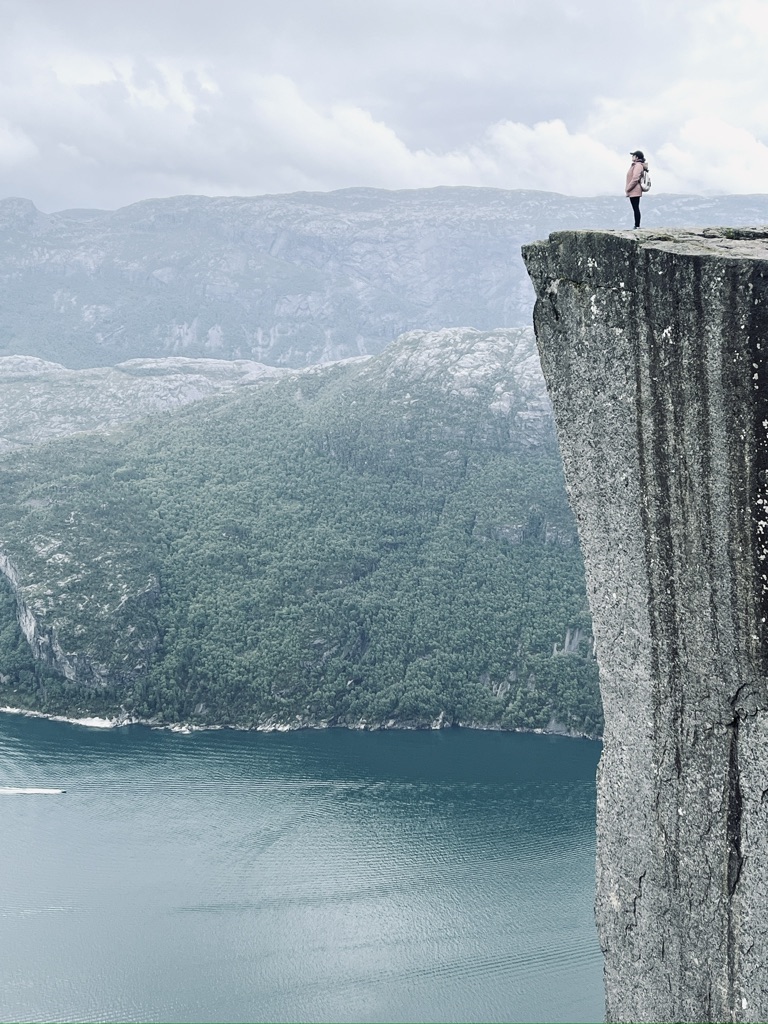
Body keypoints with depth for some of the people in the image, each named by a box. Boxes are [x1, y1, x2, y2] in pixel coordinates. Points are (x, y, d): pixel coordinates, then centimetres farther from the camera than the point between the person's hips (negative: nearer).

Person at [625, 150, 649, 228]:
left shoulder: (638, 165, -13)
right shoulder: (635, 165, 18)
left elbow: (635, 179, -21)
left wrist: (628, 189, -16)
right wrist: (628, 189, 19)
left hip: (634, 191, -10)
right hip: (634, 192, 10)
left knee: (636, 209, -8)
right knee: (635, 209, 11)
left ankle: (637, 226, -8)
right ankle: (636, 226, 14)